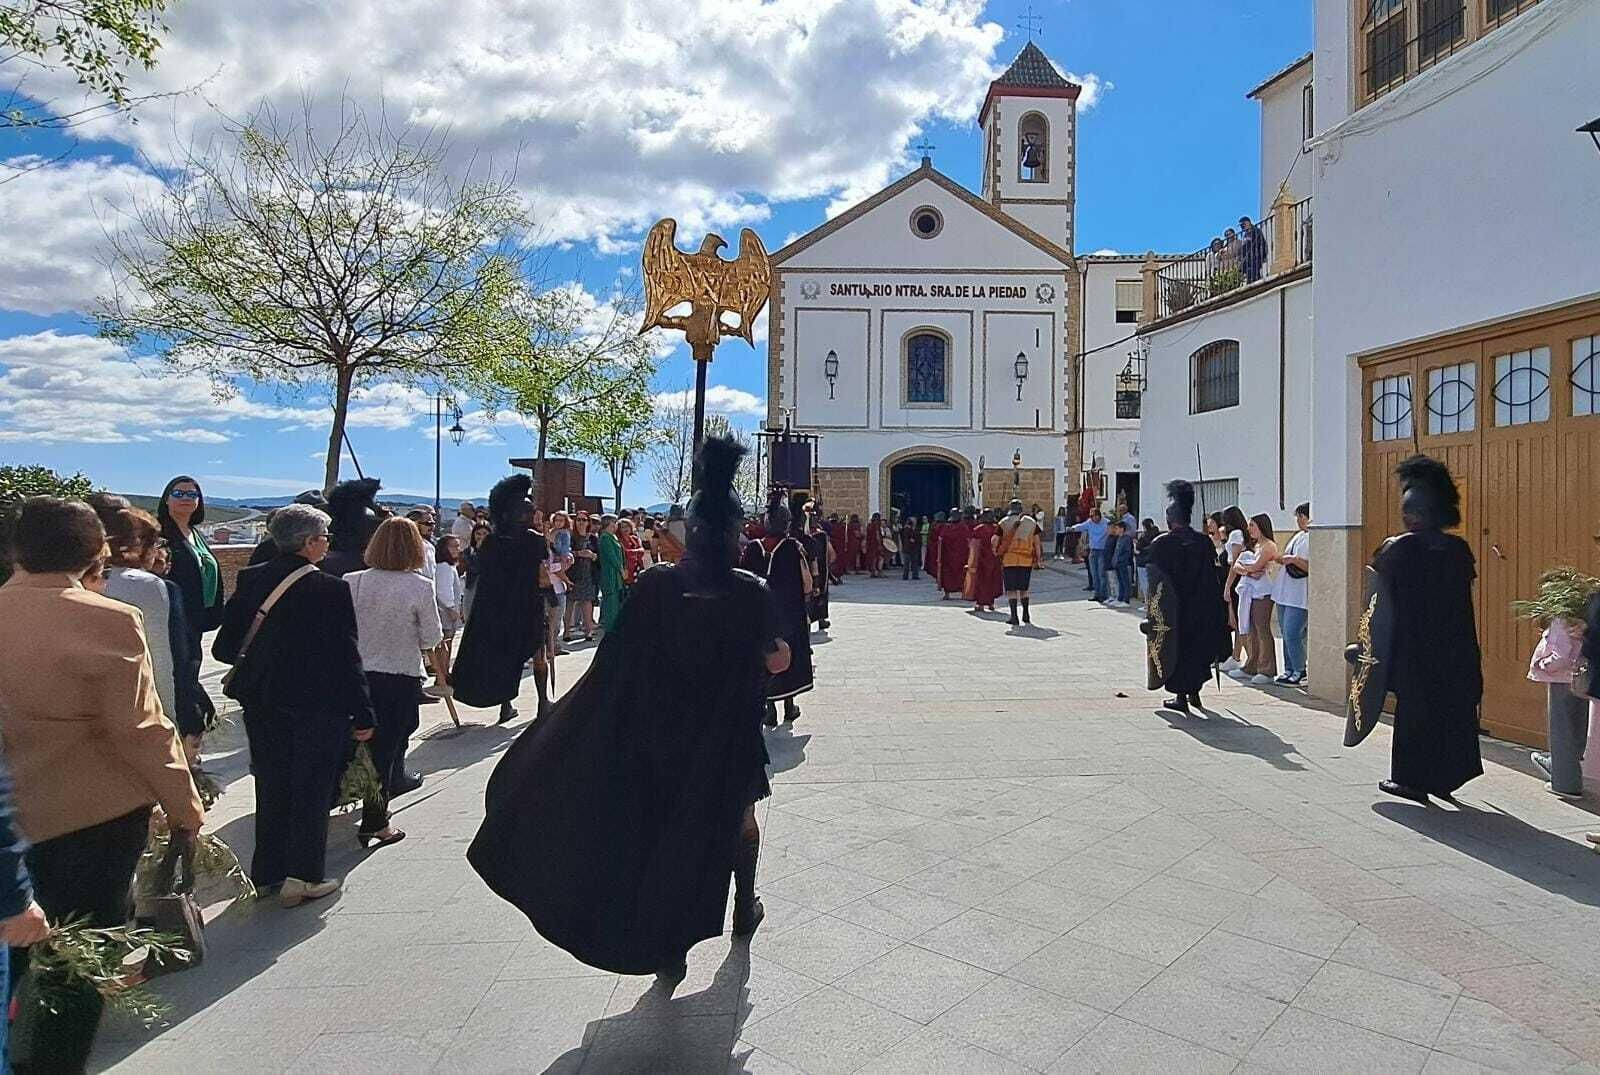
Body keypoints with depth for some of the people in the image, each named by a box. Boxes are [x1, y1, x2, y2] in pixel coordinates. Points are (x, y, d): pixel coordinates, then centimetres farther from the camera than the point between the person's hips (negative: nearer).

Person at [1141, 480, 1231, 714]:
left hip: (1170, 610, -3)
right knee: (1198, 648, 17)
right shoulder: (1203, 542, -3)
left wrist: (1150, 612, -4)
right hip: (1200, 608, 3)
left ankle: (1181, 696, 9)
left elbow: (1155, 582, -10)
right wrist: (1215, 611, 10)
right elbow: (1212, 579, 1)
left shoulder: (1160, 544, -11)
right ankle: (1194, 692, 24)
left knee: (1175, 649, 6)